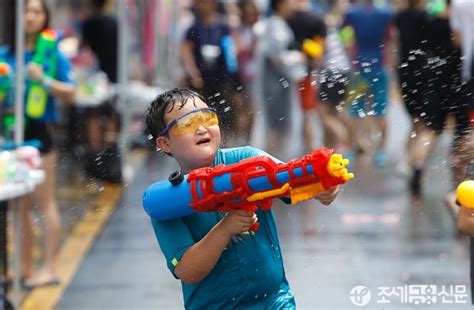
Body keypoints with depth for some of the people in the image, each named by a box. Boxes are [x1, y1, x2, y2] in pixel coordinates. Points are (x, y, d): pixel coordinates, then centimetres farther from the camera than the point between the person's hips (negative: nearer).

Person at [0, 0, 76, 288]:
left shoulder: (53, 53, -1)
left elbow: (70, 94, -4)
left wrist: (44, 80, -17)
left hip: (40, 131, -4)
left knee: (44, 201, -3)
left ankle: (49, 268, 1)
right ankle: (25, 268, 13)